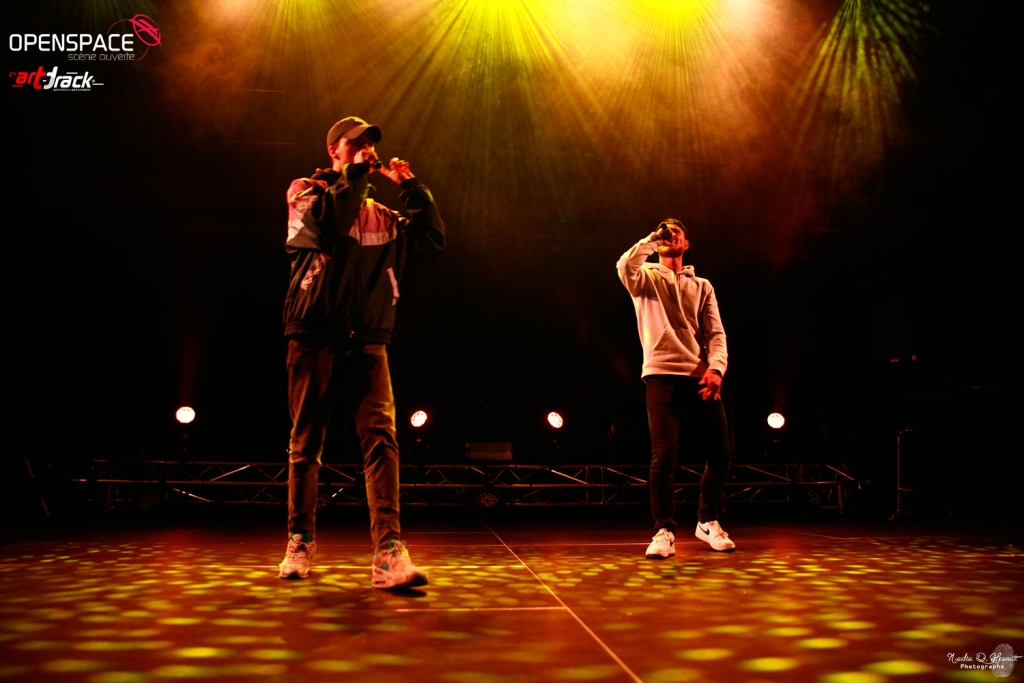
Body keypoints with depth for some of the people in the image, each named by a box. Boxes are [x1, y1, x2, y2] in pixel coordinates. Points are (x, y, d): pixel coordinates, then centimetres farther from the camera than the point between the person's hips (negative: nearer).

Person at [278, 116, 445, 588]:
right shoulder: (306, 192, 9)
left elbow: (434, 239, 12)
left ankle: (389, 553, -20)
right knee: (306, 445, 4)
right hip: (314, 340, -2)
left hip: (367, 344, 3)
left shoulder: (383, 216, 21)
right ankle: (300, 542, 20)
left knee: (381, 438, -13)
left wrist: (411, 187, 8)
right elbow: (328, 222, -14)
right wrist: (355, 174, -7)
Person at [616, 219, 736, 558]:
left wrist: (716, 368, -9)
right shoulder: (646, 278, 12)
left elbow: (715, 333, 8)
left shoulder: (702, 286, 20)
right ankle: (664, 531, -2)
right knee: (664, 456, -11)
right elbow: (624, 266, -14)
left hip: (702, 377, 3)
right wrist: (652, 237, -4)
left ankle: (707, 522, 21)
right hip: (663, 375, -3)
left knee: (720, 453, 2)